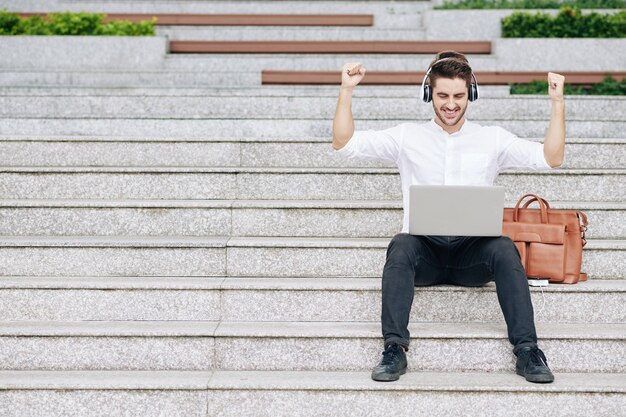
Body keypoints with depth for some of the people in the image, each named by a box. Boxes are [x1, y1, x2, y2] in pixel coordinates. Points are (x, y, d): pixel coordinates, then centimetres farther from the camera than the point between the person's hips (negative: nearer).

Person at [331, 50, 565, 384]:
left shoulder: (492, 139, 13)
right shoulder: (407, 137, 11)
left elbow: (550, 159, 5)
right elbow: (344, 144, 6)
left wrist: (557, 102, -3)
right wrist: (346, 91, -2)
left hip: (472, 250, 0)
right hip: (424, 249, 0)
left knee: (504, 248, -31)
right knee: (401, 245, -34)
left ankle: (526, 349, -29)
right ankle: (394, 347, -33)